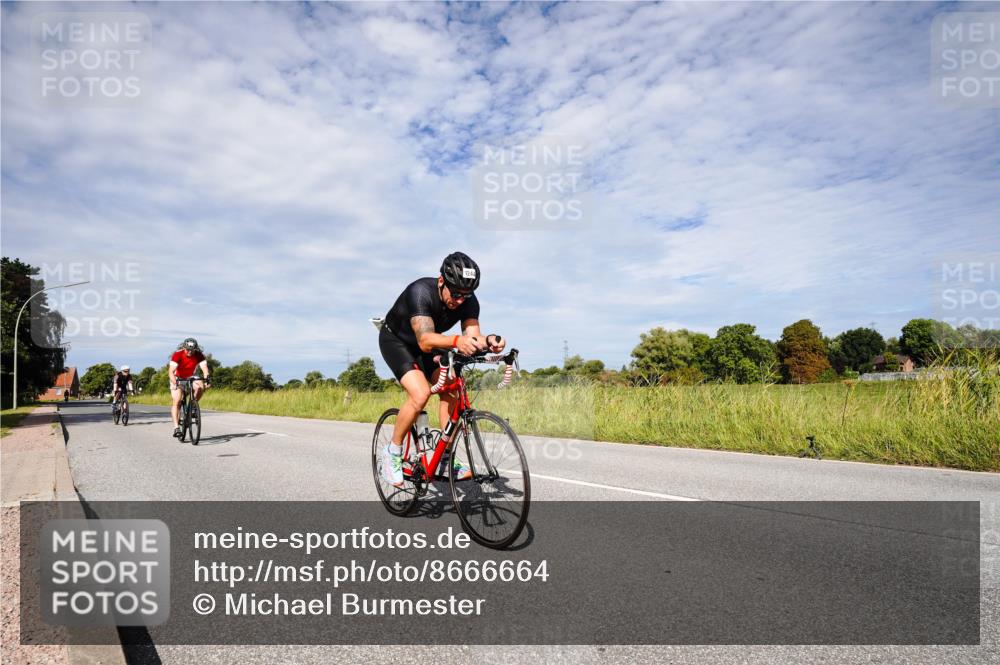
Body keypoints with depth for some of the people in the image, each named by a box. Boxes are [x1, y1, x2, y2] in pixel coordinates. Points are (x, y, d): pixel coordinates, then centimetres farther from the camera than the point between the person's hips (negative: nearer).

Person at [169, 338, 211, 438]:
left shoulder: (199, 355, -19)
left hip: (190, 378, 2)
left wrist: (206, 379, -46)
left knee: (201, 387, -28)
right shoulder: (177, 354, -26)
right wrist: (175, 383, -49)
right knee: (176, 402, -14)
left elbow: (204, 368, -28)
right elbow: (171, 371, -33)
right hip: (177, 378, -2)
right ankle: (176, 427, -14)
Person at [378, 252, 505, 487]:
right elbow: (425, 341, -48)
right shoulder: (420, 291, -36)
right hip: (395, 340, -5)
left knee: (451, 391, -14)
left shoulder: (468, 301, -21)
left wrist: (488, 341, -55)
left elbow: (473, 336, -32)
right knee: (420, 393, -27)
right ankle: (392, 453, -5)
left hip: (427, 345, 6)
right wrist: (456, 341, -66)